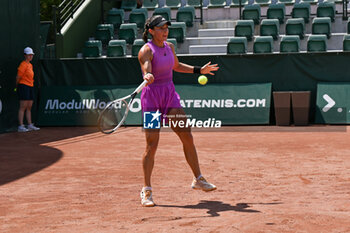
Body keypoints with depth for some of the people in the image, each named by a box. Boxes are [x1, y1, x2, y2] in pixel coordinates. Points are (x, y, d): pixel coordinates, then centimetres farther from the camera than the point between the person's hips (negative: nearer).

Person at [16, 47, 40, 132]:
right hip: (24, 86, -9)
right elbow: (18, 77, -11)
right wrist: (17, 86, 1)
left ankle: (30, 125, 17)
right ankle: (20, 126, -8)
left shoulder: (30, 65, 16)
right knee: (23, 107, -9)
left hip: (30, 87, 9)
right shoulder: (23, 65, -11)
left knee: (29, 107, 11)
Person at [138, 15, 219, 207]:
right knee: (152, 144, -8)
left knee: (187, 137, 6)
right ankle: (146, 191, 2)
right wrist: (148, 77, -52)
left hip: (170, 95, 6)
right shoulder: (146, 51, -13)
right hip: (152, 97, -6)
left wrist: (199, 70, 27)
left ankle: (198, 180, 21)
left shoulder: (169, 47, 8)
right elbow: (147, 71, -29)